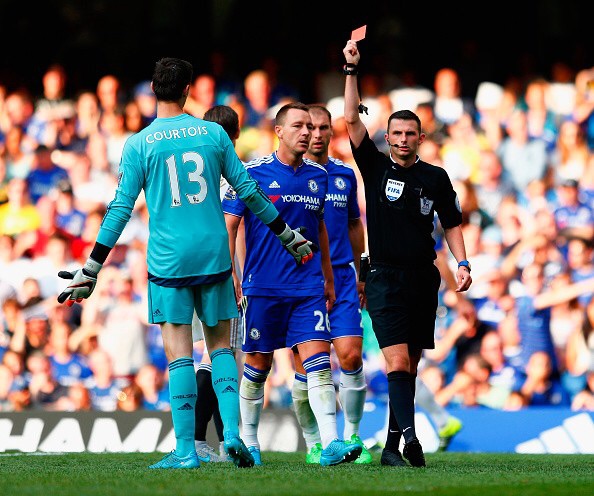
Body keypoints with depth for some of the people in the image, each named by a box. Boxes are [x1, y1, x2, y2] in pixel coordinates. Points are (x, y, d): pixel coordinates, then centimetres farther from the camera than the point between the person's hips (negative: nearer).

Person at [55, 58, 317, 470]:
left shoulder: (139, 144, -2)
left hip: (168, 261, -2)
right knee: (221, 345, 13)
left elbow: (120, 210, -4)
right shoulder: (213, 134, 4)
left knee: (179, 354, -1)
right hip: (214, 256, 2)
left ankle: (185, 449, -4)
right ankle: (232, 432, -2)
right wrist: (290, 238, 20)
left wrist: (89, 272, 1)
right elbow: (249, 191, 8)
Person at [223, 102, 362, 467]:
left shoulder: (318, 175, 10)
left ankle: (331, 444, -18)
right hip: (263, 287, -3)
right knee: (258, 365, 6)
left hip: (308, 287, 3)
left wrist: (328, 277, 24)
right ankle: (248, 442, 21)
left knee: (319, 361, -10)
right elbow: (229, 225, -3)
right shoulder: (254, 173, -4)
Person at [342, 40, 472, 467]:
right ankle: (409, 435, -31)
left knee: (410, 366, 6)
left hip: (424, 280, 3)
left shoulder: (435, 177, 9)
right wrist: (352, 70, -10)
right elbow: (352, 119, -4)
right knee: (397, 363, -17)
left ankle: (393, 446, 12)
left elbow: (452, 223, 15)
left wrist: (462, 263, 1)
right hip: (385, 279, -3)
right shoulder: (376, 167, 4)